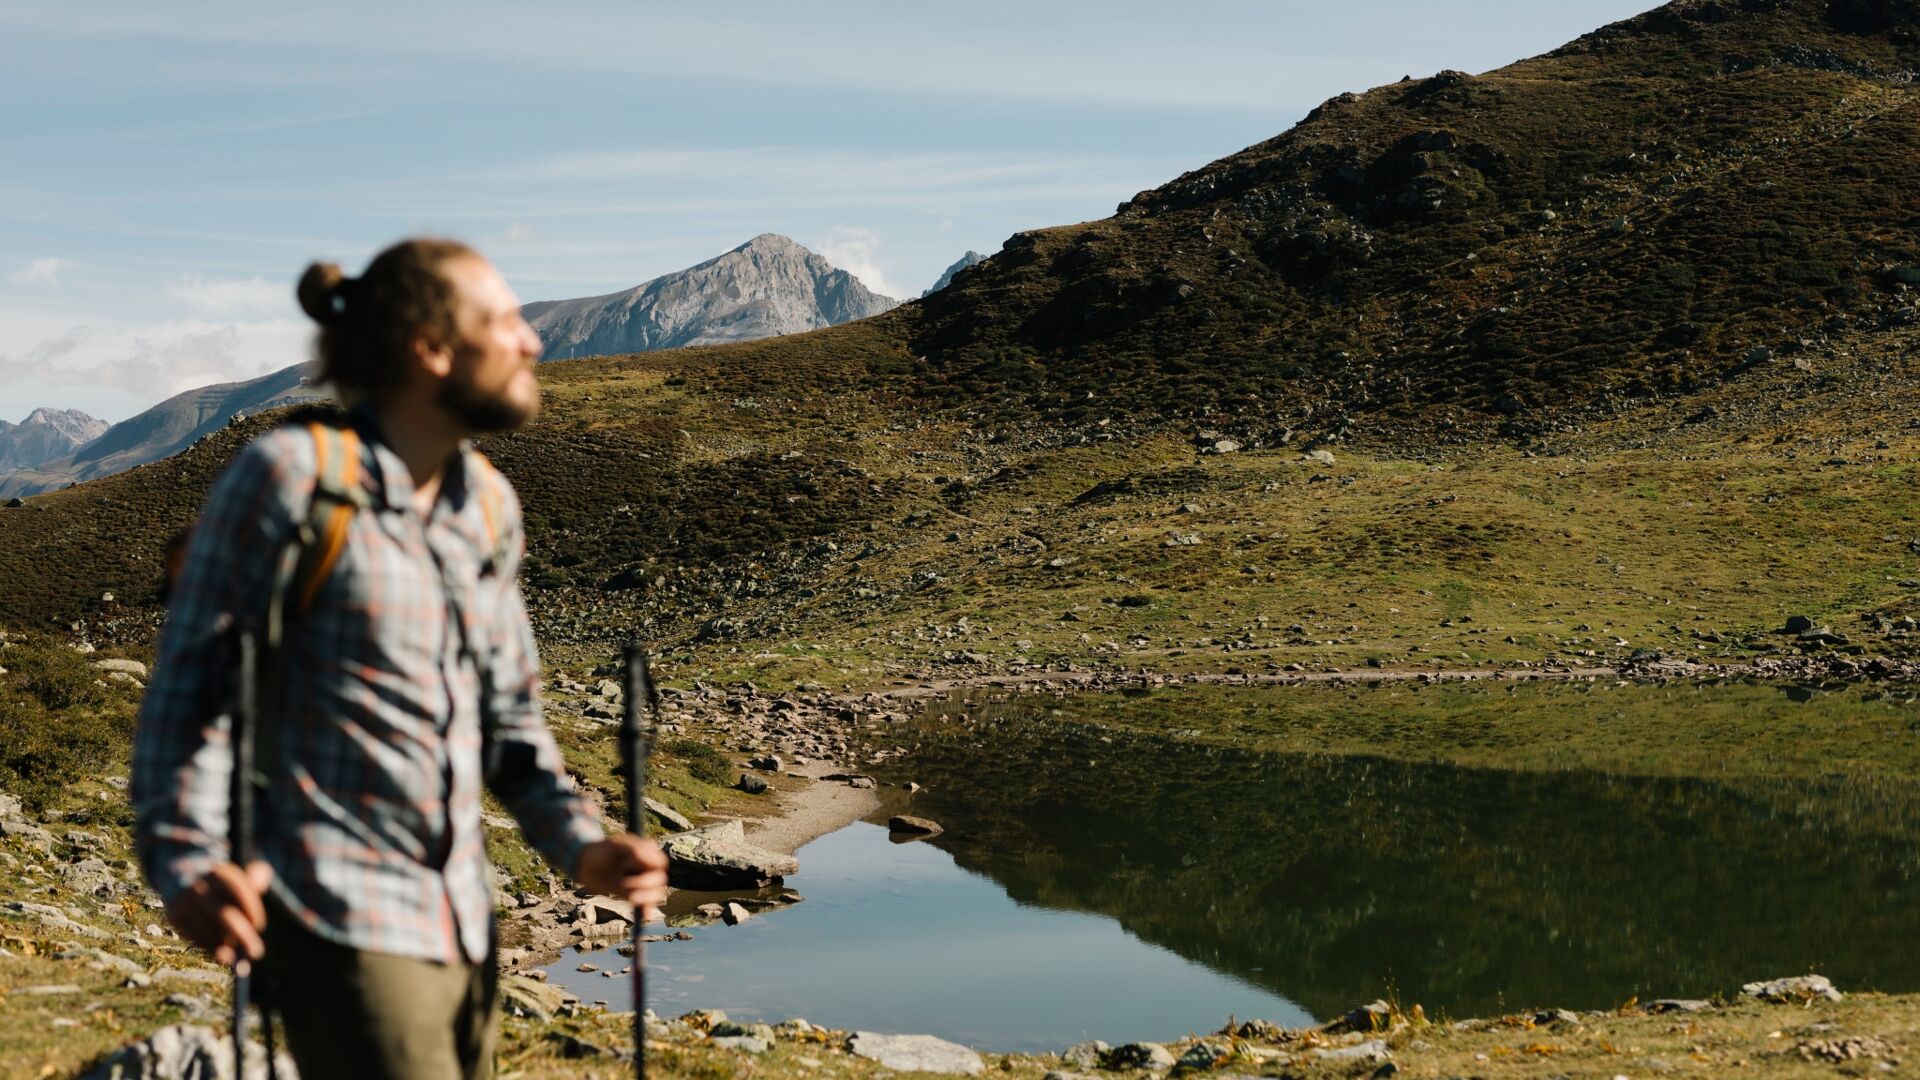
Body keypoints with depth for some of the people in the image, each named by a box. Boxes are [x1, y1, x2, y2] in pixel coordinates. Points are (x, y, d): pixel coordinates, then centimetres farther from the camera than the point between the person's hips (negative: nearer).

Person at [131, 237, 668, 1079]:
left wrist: (578, 845, 2)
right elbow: (186, 689, -9)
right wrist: (188, 865, -22)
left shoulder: (490, 505, 11)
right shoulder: (293, 473, -10)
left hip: (461, 924, 8)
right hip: (342, 925, -7)